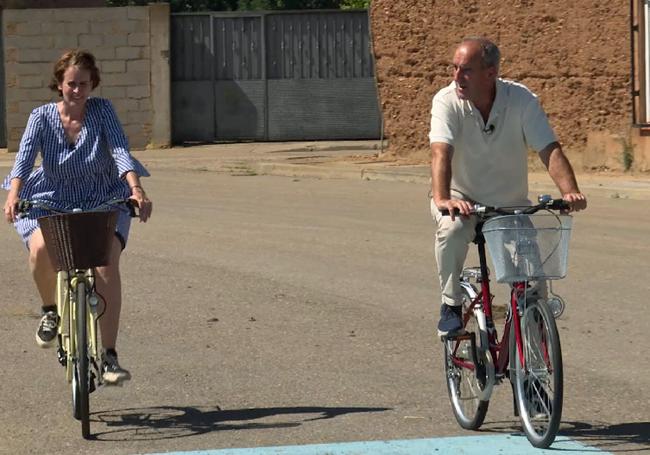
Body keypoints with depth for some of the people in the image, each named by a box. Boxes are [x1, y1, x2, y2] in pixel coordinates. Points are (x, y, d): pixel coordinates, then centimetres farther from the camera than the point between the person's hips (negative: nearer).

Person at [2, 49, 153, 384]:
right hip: (52, 202, 0)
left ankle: (108, 357, -22)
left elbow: (120, 150, -19)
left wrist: (136, 189, -37)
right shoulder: (42, 117, -6)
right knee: (41, 248, -32)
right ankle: (50, 311, 1)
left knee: (107, 263, -26)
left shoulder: (102, 111, -7)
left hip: (102, 203, 0)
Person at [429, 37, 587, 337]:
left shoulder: (522, 100, -16)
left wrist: (570, 191, -41)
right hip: (462, 199, -1)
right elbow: (440, 152, -32)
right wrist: (442, 199, -51)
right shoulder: (447, 101, -18)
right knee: (452, 228, -35)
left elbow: (550, 150, -22)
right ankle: (451, 305, -15)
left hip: (511, 203, 1)